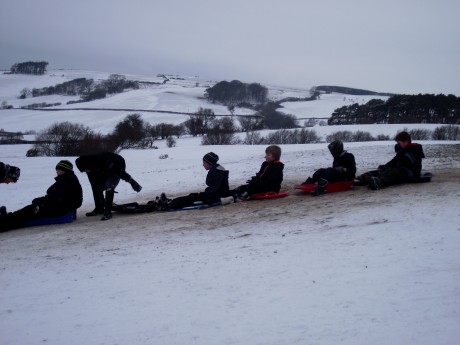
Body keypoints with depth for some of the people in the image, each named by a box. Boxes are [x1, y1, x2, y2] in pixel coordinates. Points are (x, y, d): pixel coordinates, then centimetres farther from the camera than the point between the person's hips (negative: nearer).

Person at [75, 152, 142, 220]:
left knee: (109, 187, -24)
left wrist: (132, 182, -29)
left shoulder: (103, 161, -41)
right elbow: (94, 186, -7)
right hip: (105, 171, 7)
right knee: (97, 188, 0)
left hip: (118, 166, -7)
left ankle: (107, 211, -20)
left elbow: (119, 171, -34)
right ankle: (99, 208, 20)